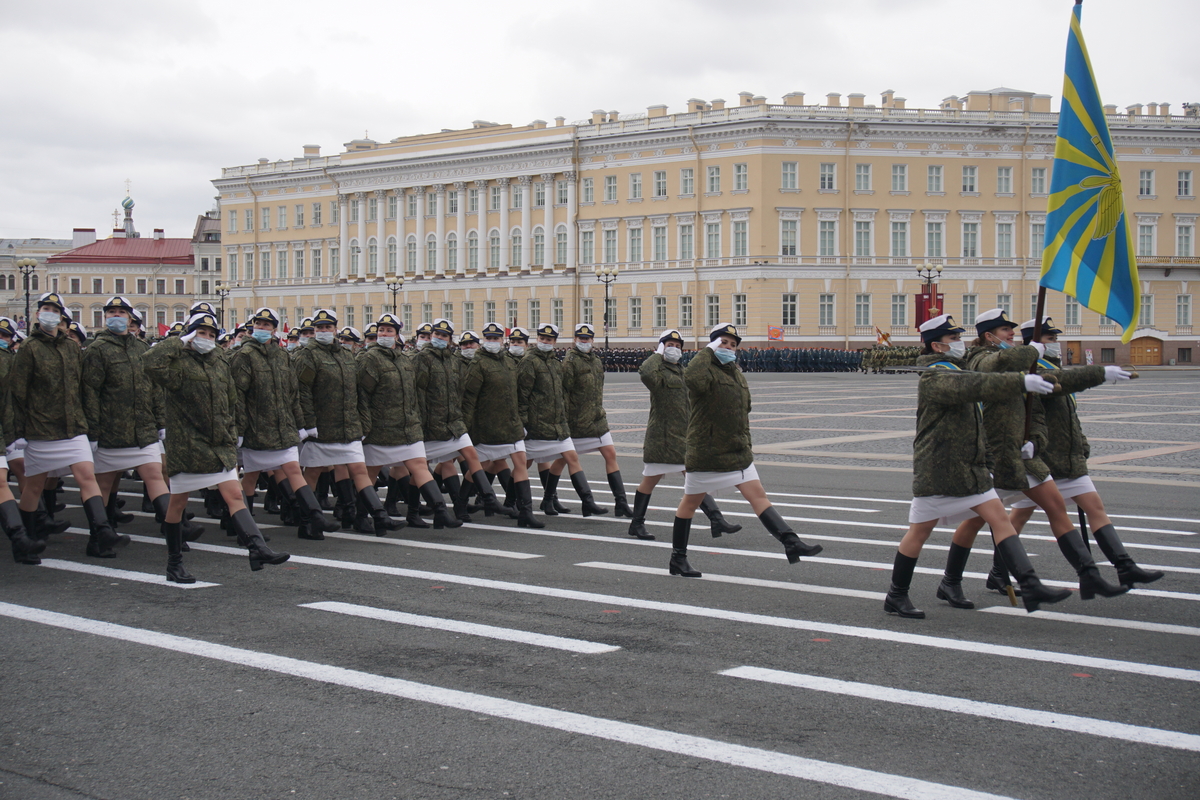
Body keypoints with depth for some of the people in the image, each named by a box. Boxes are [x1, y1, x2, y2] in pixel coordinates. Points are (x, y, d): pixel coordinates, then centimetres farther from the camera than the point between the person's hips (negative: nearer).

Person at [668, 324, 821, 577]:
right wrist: (708, 352, -25)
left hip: (737, 452, 7)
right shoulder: (706, 370, -12)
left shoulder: (736, 373, 16)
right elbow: (692, 378, -39)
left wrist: (747, 446, 22)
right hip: (705, 452, -7)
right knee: (691, 501, 5)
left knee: (758, 495, -1)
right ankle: (677, 559, 16)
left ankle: (791, 543, -7)